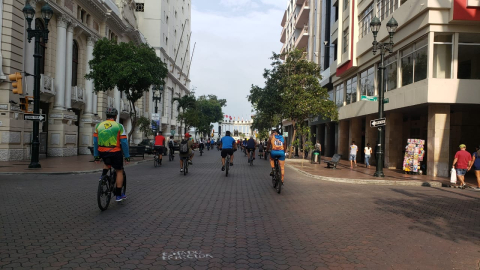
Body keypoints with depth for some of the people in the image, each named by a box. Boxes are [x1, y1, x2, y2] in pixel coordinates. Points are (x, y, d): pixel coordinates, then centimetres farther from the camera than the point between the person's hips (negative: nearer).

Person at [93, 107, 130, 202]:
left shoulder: (98, 125, 6)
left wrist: (96, 156, 14)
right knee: (119, 171, 12)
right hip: (115, 152, -4)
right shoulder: (119, 126, -4)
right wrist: (127, 156, 0)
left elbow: (95, 142, 7)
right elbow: (124, 143, -7)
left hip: (102, 153, 4)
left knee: (107, 161, 37)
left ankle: (103, 175, 14)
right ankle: (118, 195, 13)